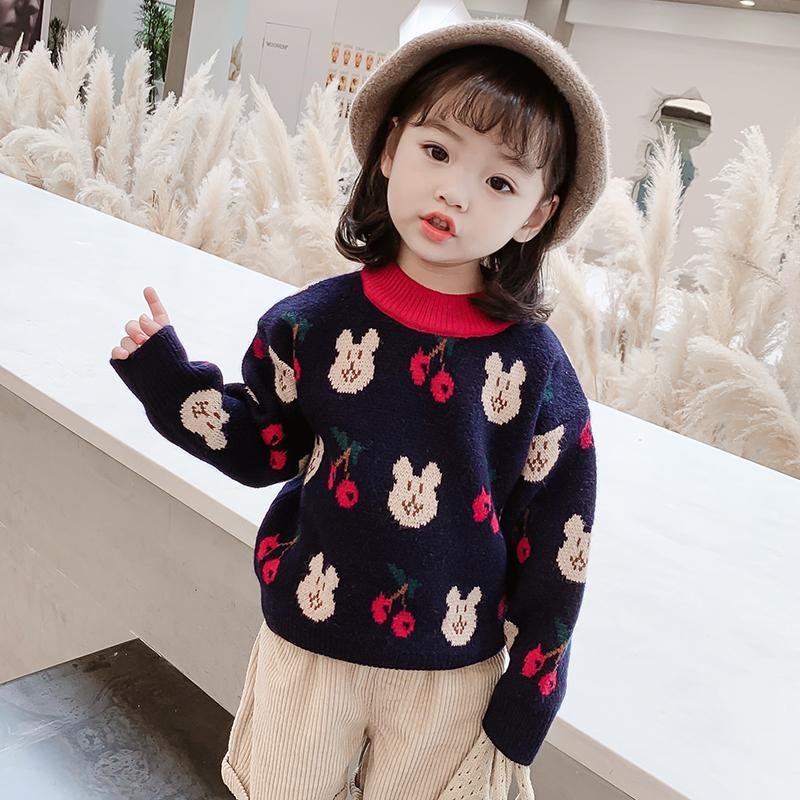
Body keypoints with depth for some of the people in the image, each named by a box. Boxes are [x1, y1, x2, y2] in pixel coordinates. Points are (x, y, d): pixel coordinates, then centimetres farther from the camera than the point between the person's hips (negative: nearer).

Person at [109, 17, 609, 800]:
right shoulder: (315, 322, -12)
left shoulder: (537, 368, -15)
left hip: (452, 675, -1)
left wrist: (521, 714, -3)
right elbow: (263, 448, 3)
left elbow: (555, 553, -8)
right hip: (306, 647, 2)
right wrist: (166, 377, -11)